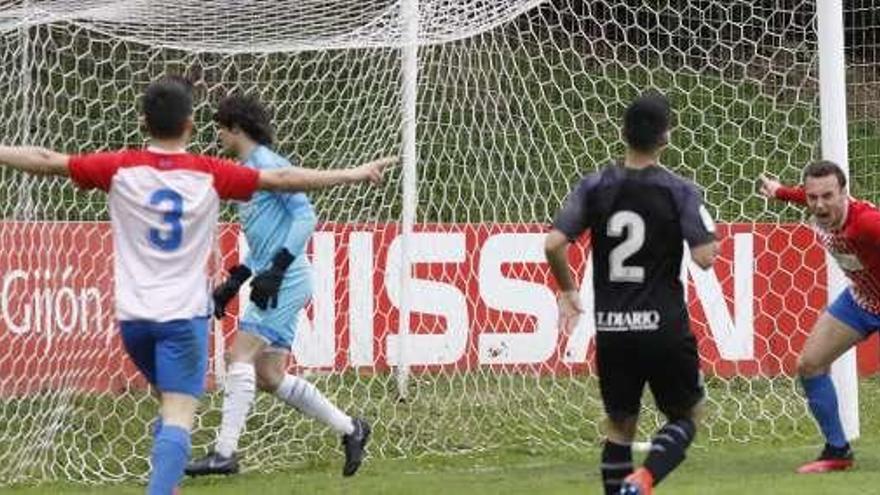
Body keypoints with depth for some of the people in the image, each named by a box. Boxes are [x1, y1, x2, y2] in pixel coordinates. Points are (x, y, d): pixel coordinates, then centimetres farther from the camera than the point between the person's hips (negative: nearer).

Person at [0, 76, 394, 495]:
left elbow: (46, 161, 2)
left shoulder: (120, 169, -3)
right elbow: (282, 179, -2)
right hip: (183, 314, -3)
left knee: (171, 407, 24)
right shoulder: (209, 174, -6)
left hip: (133, 315, 3)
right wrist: (355, 175, 5)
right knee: (178, 418, -9)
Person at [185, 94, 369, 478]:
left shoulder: (267, 164, -9)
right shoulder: (246, 171, 20)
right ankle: (349, 428, 18)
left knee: (241, 357, -15)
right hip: (273, 283, 10)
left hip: (286, 280, -10)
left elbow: (305, 216, -16)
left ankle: (224, 453, -17)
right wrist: (233, 283, 23)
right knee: (270, 377, 8)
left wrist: (276, 269, -22)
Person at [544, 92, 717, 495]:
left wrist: (567, 290, 11)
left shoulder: (595, 187, 0)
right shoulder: (678, 192, -8)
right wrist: (709, 235, 9)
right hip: (664, 326, -3)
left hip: (611, 328, 3)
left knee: (620, 425, 16)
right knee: (685, 416, 13)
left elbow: (553, 244, -6)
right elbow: (704, 257, -13)